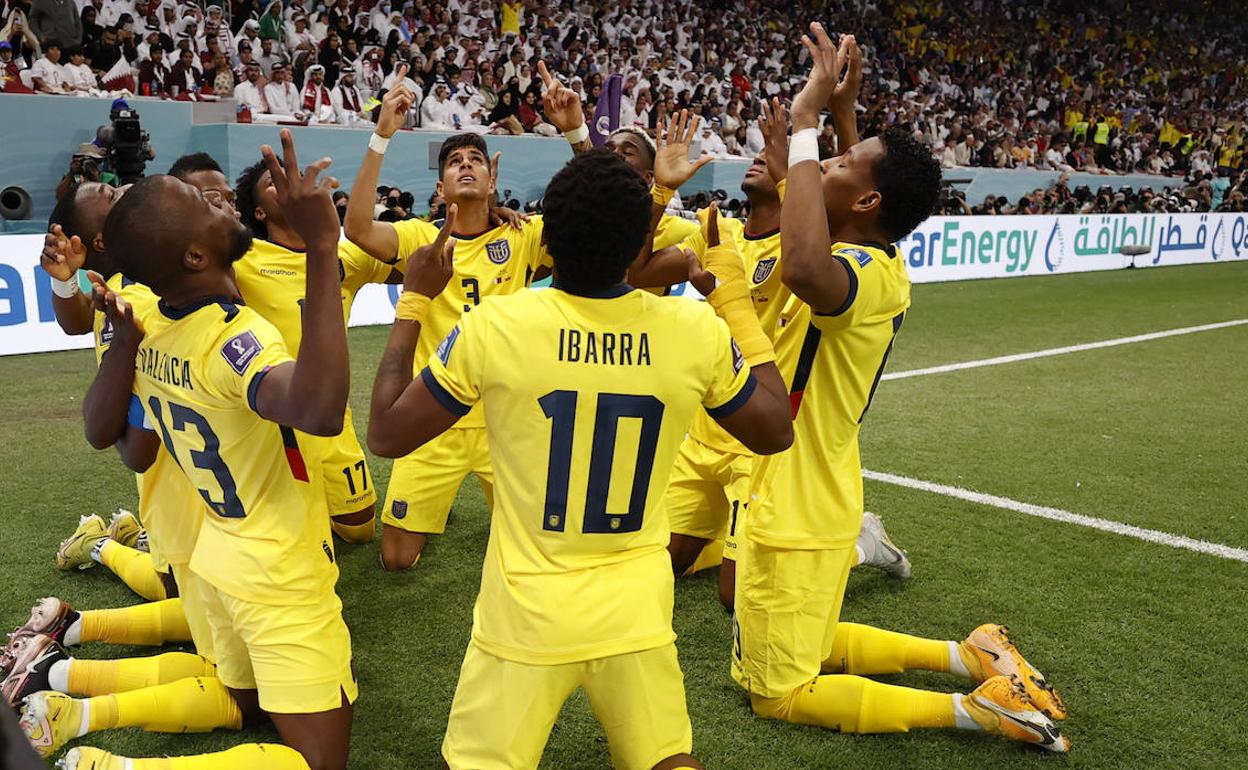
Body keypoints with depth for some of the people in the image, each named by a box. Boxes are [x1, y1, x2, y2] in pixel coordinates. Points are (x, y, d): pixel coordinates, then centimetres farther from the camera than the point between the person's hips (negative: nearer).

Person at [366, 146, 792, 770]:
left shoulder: (493, 326, -17)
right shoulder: (697, 331, -11)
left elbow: (385, 435, -3)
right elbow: (774, 432, 7)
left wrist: (413, 301, 6)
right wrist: (733, 299, 11)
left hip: (527, 617, -2)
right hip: (639, 613, 2)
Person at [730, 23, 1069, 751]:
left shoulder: (866, 274, -26)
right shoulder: (878, 265, 0)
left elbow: (804, 267, -51)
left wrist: (806, 123, -39)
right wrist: (837, 104, 16)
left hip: (797, 514, -9)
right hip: (814, 498, 9)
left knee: (781, 690, 7)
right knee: (814, 647, 29)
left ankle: (978, 706, 3)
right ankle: (967, 654, 23)